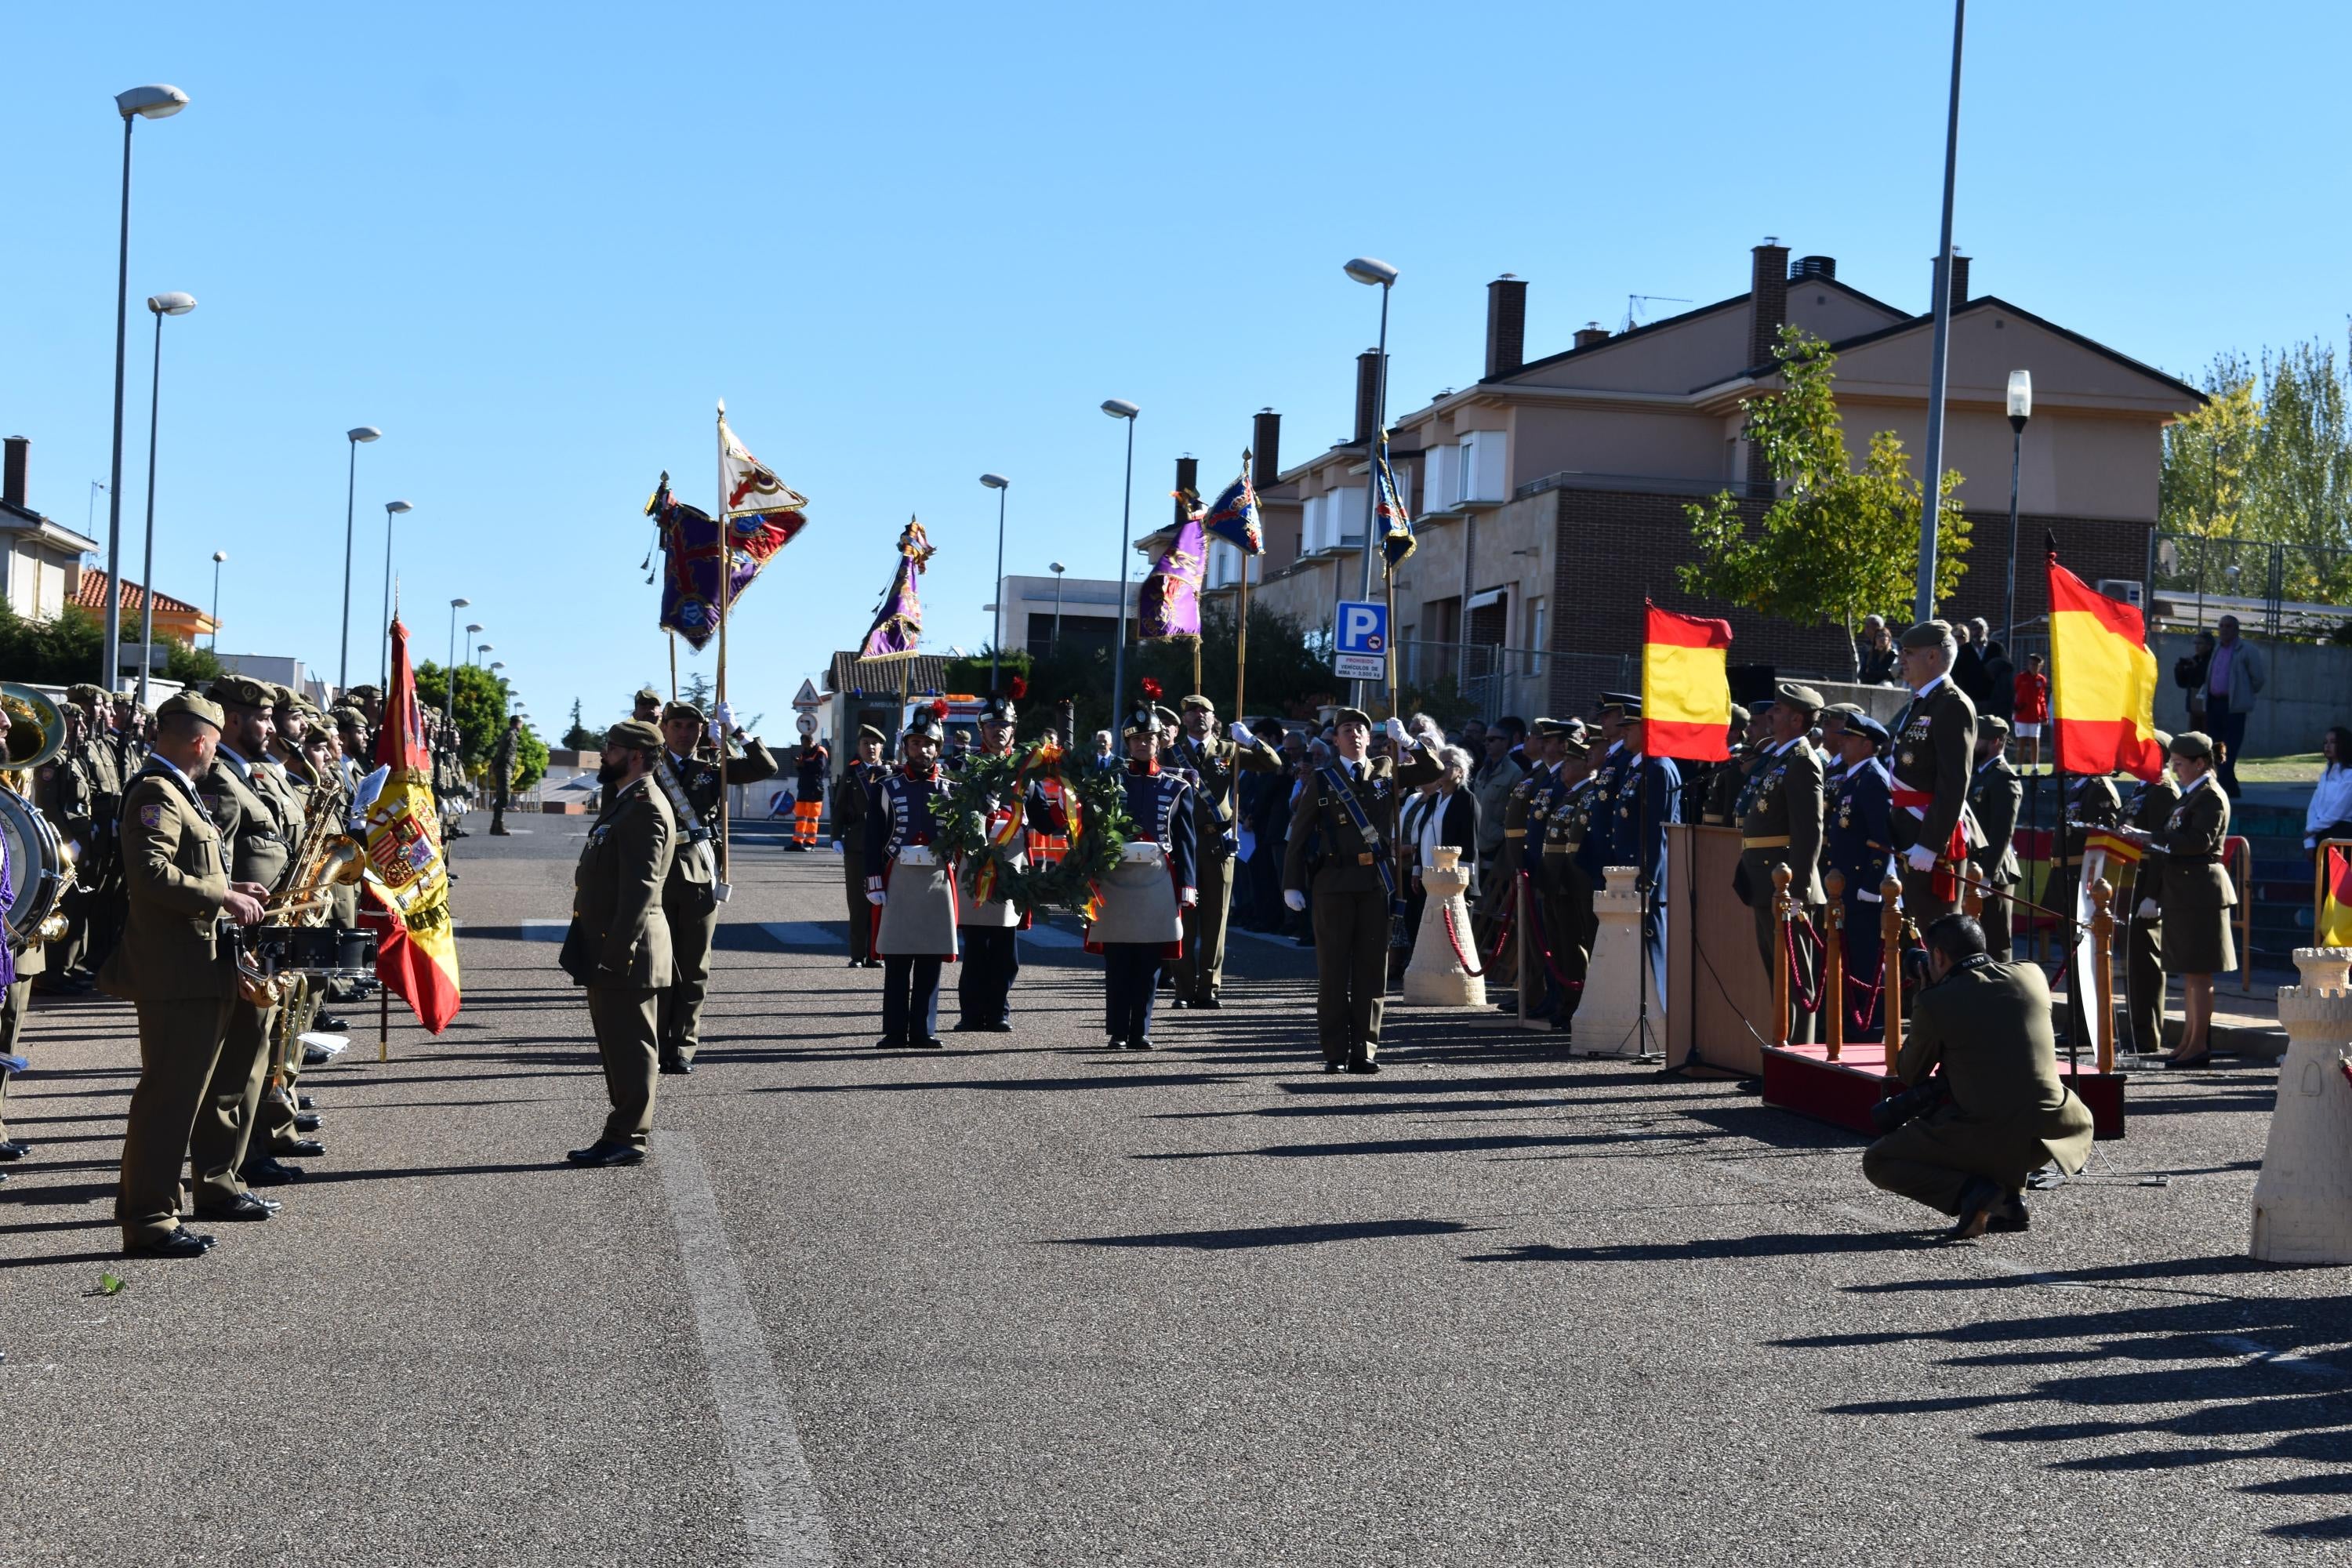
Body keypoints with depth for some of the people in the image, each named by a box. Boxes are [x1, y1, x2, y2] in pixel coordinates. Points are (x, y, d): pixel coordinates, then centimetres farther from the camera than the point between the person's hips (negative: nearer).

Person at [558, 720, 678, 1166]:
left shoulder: (646, 809, -17)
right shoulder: (624, 802, 17)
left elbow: (641, 886, -23)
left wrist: (617, 952, -25)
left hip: (627, 950, -11)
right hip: (607, 947, 11)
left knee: (631, 1046, -4)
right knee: (617, 1045, 15)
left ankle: (627, 1139, 0)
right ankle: (624, 1133, 21)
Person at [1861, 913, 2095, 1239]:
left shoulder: (1933, 1003, -6)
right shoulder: (2033, 976, 7)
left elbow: (1909, 1075, 9)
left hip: (1985, 1138, -5)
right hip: (2051, 1128, 5)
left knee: (1876, 1163, 15)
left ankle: (1969, 1190, -7)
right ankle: (2012, 1196, 20)